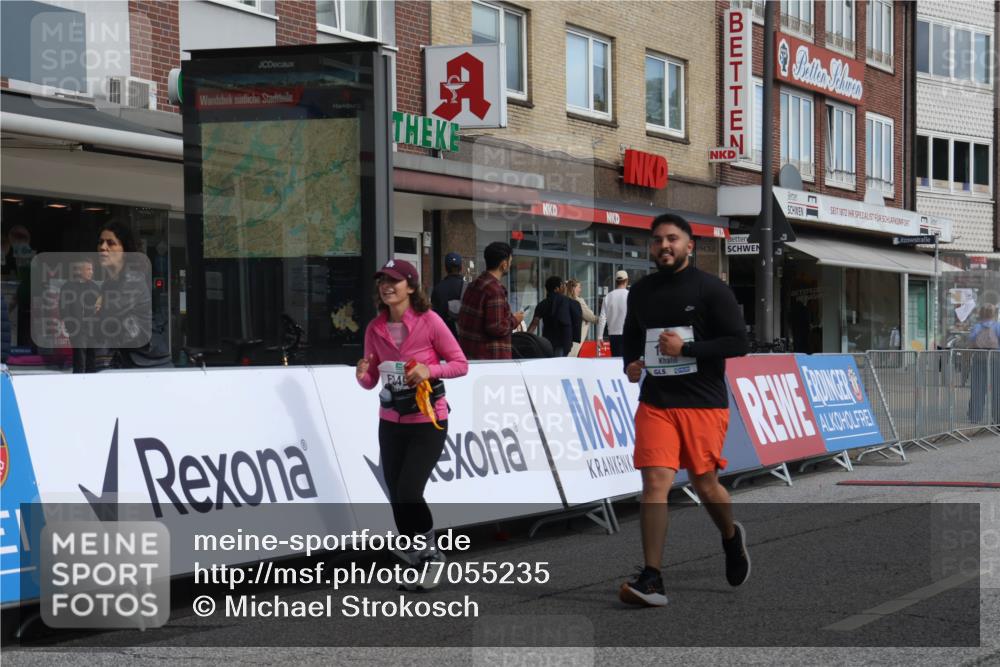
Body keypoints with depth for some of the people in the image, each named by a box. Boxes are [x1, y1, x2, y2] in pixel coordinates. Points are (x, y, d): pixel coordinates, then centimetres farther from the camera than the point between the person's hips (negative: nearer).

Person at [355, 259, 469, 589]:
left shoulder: (429, 321, -9)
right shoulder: (375, 328, 4)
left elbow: (460, 364, -6)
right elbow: (371, 382, 10)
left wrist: (429, 370, -22)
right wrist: (363, 374, -13)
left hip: (428, 422, -5)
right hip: (391, 422, 5)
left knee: (408, 492, -14)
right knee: (397, 498, 6)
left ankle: (429, 551, 9)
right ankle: (415, 564, 21)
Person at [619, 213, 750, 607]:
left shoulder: (711, 290, -4)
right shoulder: (641, 292, 11)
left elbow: (738, 344, -9)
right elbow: (631, 336, 27)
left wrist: (686, 348, -18)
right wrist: (630, 364, 6)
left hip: (704, 402, -3)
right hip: (655, 403, 3)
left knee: (705, 485, 6)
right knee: (655, 482, -11)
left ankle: (732, 538, 40)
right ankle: (651, 580, -13)